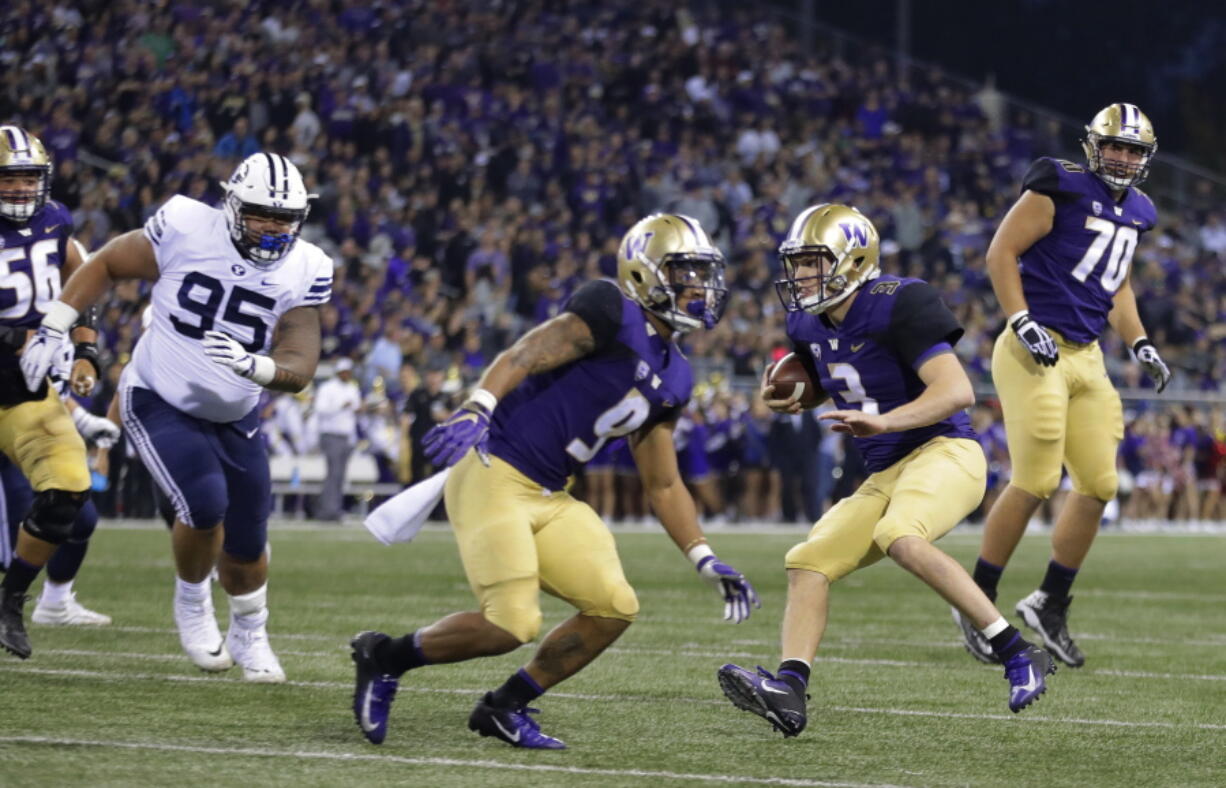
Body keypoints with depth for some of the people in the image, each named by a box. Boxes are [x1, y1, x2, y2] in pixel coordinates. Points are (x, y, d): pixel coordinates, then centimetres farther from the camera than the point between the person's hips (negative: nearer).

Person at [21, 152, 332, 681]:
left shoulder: (302, 271, -11)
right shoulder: (186, 230, -19)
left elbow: (299, 369, -18)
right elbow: (106, 264, -2)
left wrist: (253, 365, -39)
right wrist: (50, 329, -6)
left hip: (234, 417, 4)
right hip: (159, 403, -3)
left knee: (245, 546, 7)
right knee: (206, 503, -25)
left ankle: (249, 636, 37)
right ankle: (191, 601, 5)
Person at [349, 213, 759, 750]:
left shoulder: (672, 378, 15)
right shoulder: (611, 312, -10)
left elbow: (663, 485, 21)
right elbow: (521, 357, -20)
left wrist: (707, 563, 15)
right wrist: (478, 408, -38)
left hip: (548, 498, 9)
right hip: (493, 473, -9)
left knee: (613, 607, 0)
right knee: (510, 625, -17)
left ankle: (505, 707, 14)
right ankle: (384, 657, 5)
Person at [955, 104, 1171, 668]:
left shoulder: (1134, 213, 15)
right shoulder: (1060, 187, -8)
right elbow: (1001, 252, -9)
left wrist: (1138, 343, 15)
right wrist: (1022, 322, -18)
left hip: (1086, 357, 8)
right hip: (1036, 353, -8)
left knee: (1099, 484, 4)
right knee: (1037, 481, -10)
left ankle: (1051, 605, 18)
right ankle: (977, 601, 3)